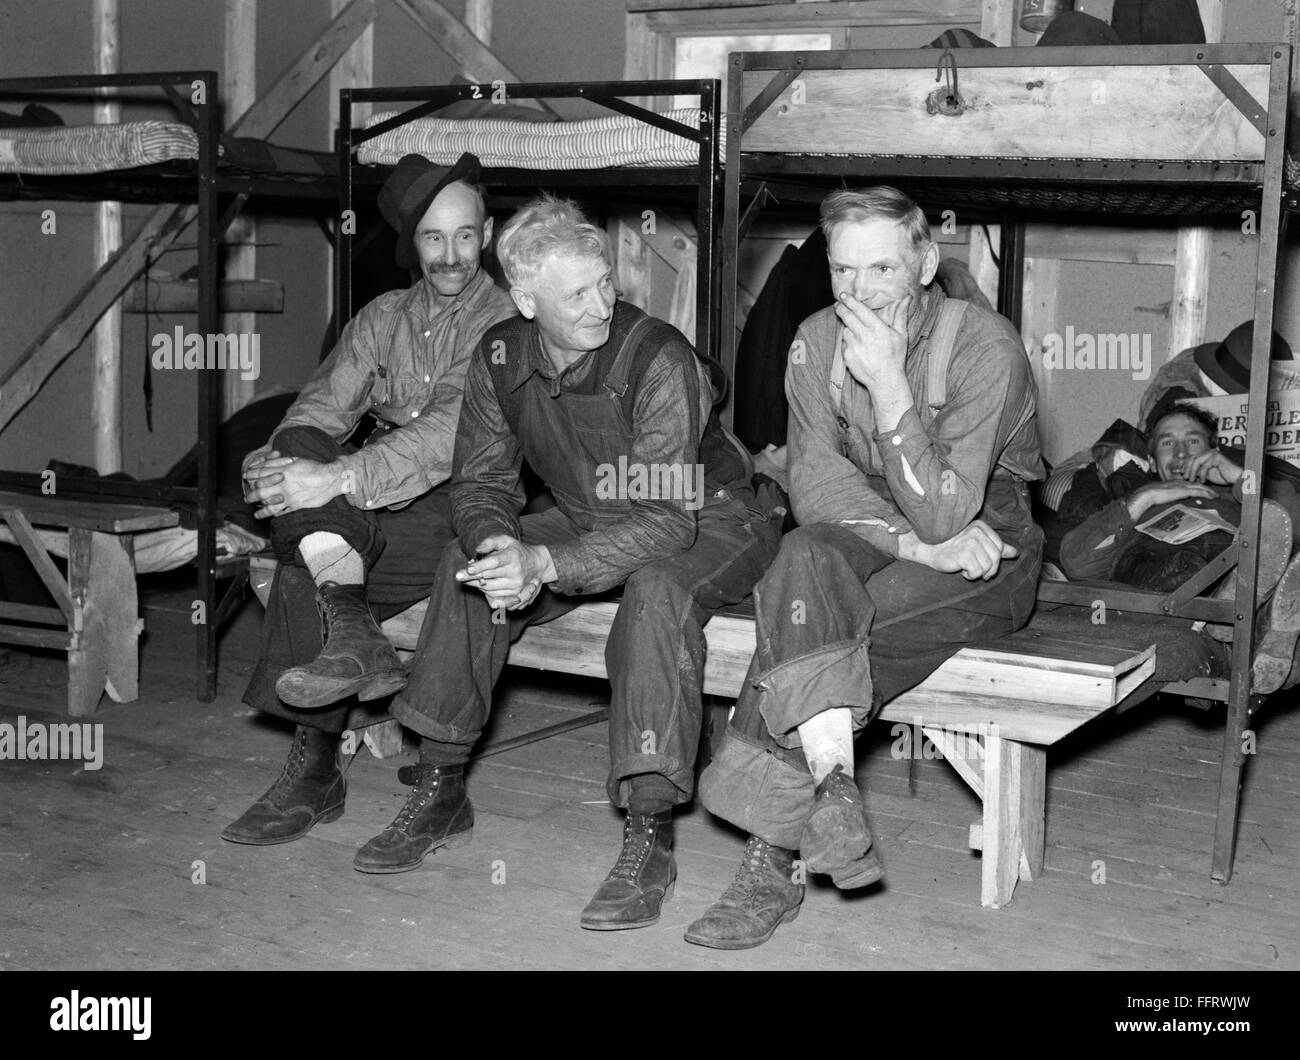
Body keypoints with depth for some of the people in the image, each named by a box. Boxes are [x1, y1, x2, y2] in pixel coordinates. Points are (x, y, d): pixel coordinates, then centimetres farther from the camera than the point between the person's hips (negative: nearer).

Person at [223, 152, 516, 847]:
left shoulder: (507, 322, -3)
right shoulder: (384, 318, 19)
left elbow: (453, 435, -18)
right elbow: (324, 404, 7)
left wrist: (338, 480, -29)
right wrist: (276, 462, -17)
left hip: (460, 511, -5)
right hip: (374, 508, 6)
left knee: (300, 575, -27)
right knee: (299, 448, -25)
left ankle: (315, 773, -19)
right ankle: (353, 634, -33)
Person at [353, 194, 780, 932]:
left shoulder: (660, 360, -29)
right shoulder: (502, 358, -9)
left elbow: (666, 520, -33)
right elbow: (481, 482, -3)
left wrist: (546, 565, -43)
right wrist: (501, 547, -27)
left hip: (705, 519, -6)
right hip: (589, 518, 6)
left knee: (656, 591, -37)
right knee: (467, 565, -10)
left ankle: (650, 837, -31)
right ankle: (441, 793, 2)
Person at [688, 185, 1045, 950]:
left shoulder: (984, 347, -17)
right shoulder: (819, 340, -1)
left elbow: (942, 516, -24)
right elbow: (814, 484, -10)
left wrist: (889, 384, -30)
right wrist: (921, 543, -23)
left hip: (986, 552, -4)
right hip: (872, 539, 4)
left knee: (800, 625, -28)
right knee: (807, 559, -32)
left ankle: (775, 858, -19)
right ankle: (832, 787, -35)